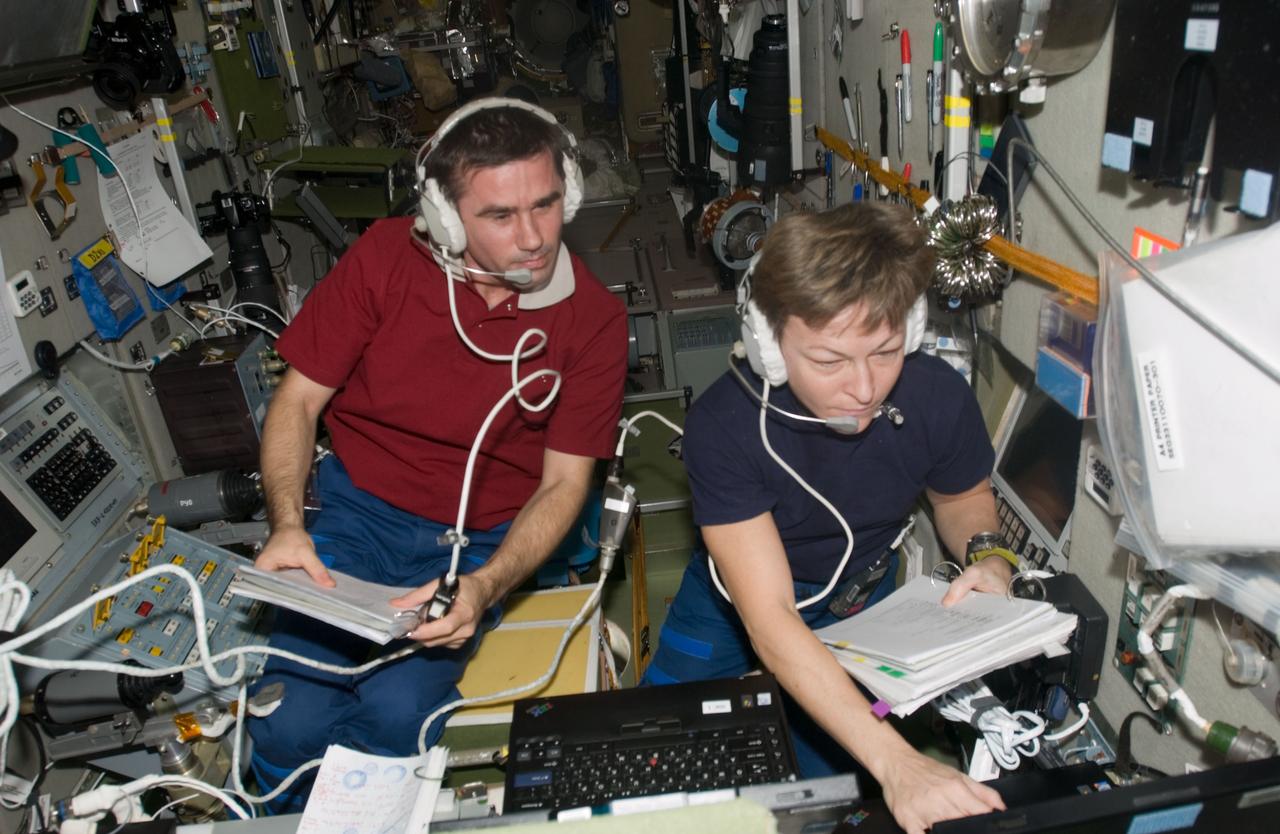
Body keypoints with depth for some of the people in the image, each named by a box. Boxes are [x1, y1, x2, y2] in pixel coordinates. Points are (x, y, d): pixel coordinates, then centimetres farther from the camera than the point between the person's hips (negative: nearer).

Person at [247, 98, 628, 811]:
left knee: (395, 712, -23)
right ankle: (299, 817, 20)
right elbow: (299, 400, -1)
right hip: (358, 512, 1)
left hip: (483, 543, 0)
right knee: (288, 722, -17)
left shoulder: (594, 319, -9)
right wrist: (287, 525, -16)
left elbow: (563, 483, -8)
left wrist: (483, 588, -24)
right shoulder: (386, 257, -7)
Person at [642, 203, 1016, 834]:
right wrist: (895, 761, -50)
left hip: (858, 594, 2)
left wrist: (989, 557, -24)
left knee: (820, 779, -5)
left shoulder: (938, 397, -26)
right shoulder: (722, 425, -36)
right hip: (740, 586, -1)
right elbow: (769, 619, -41)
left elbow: (964, 499, 0)